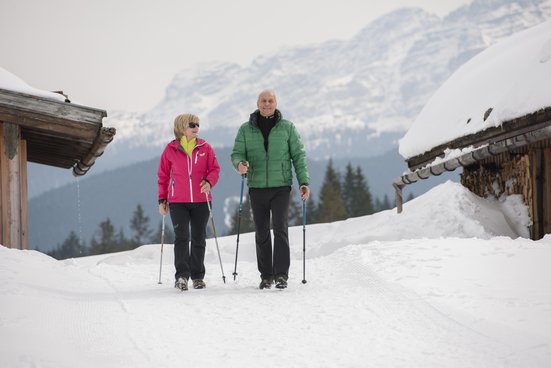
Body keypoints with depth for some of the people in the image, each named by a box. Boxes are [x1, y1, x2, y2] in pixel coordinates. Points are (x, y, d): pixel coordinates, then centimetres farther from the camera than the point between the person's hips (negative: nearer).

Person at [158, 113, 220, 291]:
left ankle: (198, 276, 19)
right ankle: (182, 275, -18)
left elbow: (215, 168, 5)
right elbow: (163, 176, 8)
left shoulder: (204, 147, 5)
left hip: (201, 200, 2)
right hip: (178, 202, -2)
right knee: (181, 237, -14)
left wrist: (209, 182, -16)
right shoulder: (170, 149, 2)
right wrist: (162, 199, 5)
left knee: (198, 239, 9)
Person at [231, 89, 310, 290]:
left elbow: (299, 155, 4)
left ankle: (281, 274, -12)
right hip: (257, 188, 2)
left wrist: (304, 182, -5)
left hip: (281, 186, -2)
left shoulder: (287, 128, 4)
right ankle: (266, 275, 13)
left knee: (280, 227, -13)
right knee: (261, 232, 5)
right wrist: (240, 164, -20)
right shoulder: (246, 129, 7)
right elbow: (237, 153, 5)